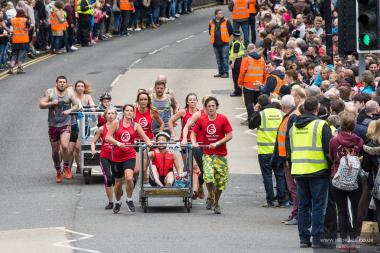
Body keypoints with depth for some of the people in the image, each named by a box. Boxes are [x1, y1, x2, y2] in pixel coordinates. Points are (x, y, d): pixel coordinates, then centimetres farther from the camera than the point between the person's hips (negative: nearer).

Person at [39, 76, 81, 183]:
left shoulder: (70, 93, 2)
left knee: (65, 146, -21)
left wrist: (70, 110, -17)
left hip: (65, 124, -1)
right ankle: (58, 171, 26)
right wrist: (51, 103, -19)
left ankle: (66, 167, 1)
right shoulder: (50, 92, -1)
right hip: (53, 125, 1)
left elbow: (77, 105, 2)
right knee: (55, 150, 8)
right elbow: (41, 105, -2)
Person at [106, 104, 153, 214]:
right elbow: (107, 137, -6)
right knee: (118, 182, 9)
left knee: (129, 178, -23)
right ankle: (118, 203, 33)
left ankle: (129, 200, 0)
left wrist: (148, 142, -22)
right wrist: (118, 143, -22)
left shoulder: (135, 126, 5)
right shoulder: (116, 124, 1)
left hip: (130, 156, 0)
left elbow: (144, 136, 0)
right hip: (117, 156, 0)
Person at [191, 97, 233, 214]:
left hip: (220, 154, 0)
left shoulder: (223, 119, -4)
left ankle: (216, 203, 22)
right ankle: (210, 197, 6)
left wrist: (217, 144, -15)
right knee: (208, 177, -19)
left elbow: (229, 135, -6)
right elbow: (193, 133, 12)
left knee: (220, 180, 3)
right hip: (207, 154, 0)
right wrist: (194, 143, -8)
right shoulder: (202, 120, 2)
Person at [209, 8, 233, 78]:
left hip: (224, 43, -4)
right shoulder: (211, 23, 7)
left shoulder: (226, 21, -2)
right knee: (218, 59, 11)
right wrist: (214, 38, 14)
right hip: (215, 44, 4)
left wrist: (226, 37, 8)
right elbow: (210, 32, 21)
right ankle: (220, 72, 19)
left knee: (225, 58, -7)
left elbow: (230, 31, 4)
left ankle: (226, 73, -5)